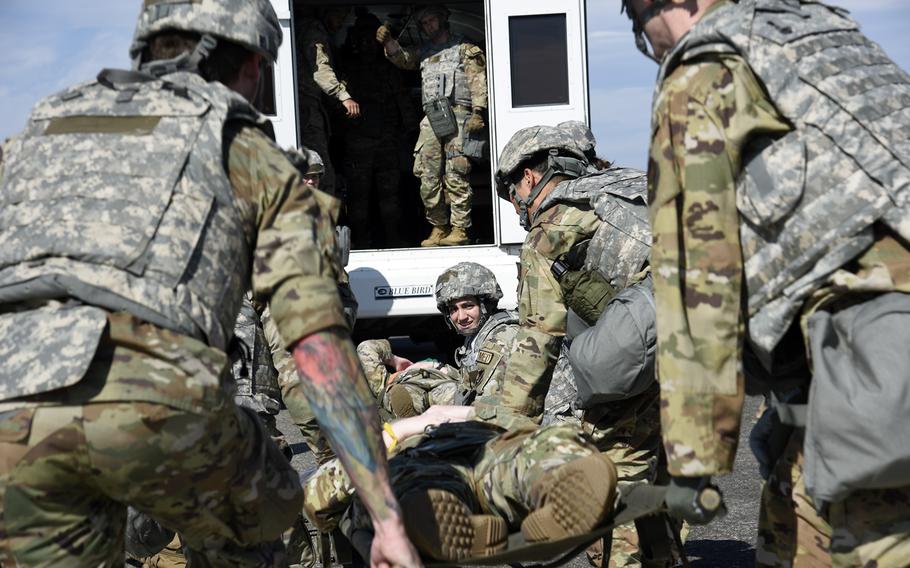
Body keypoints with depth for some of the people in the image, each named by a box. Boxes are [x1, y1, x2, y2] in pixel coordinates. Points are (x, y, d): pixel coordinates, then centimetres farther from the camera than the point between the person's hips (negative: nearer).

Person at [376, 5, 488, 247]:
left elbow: (478, 79, 1)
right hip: (431, 118, 5)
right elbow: (402, 59, 13)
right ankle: (439, 228, 7)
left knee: (455, 175, -11)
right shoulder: (425, 51, 25)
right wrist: (388, 42, -7)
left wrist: (477, 112, -10)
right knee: (427, 175, -1)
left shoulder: (464, 48, 9)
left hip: (457, 115, -5)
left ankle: (459, 229, -9)